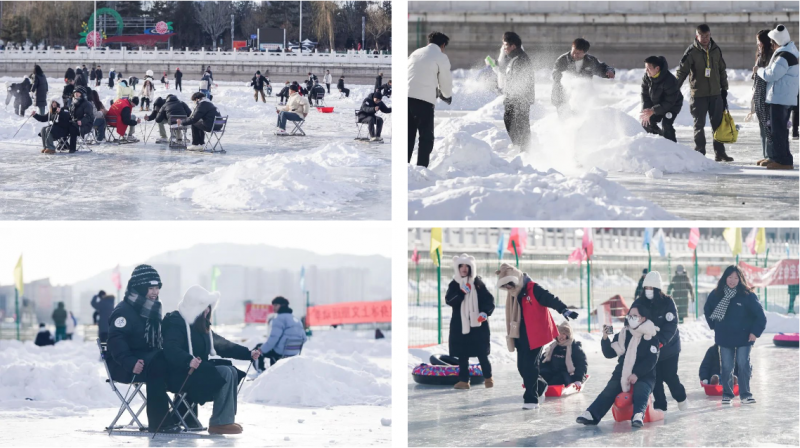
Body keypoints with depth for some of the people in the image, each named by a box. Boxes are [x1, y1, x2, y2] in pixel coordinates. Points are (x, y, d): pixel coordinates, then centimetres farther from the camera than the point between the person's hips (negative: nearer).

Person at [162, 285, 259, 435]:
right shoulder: (176, 323, -12)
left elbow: (222, 344, 23)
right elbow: (171, 349, -27)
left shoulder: (201, 325, 18)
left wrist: (248, 353, 15)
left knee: (232, 372, -7)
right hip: (181, 375, -9)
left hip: (199, 369, 9)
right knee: (225, 373, -22)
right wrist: (189, 360, -44)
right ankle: (220, 422, -20)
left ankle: (227, 418, -9)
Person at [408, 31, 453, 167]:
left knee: (409, 135, 14)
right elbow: (445, 81, 7)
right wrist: (447, 95, 28)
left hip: (407, 95, 6)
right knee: (426, 137, 2)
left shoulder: (416, 53, 21)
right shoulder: (441, 57, 3)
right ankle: (421, 168, -6)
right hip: (424, 99, -6)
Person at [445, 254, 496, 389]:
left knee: (482, 354, 1)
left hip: (478, 324, -2)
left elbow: (489, 299, 0)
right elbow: (449, 301, -8)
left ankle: (488, 378, 17)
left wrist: (486, 312, -18)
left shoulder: (478, 283, 0)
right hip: (460, 325, 2)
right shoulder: (454, 285, 4)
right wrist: (462, 292, -21)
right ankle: (464, 380, 12)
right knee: (462, 355, 5)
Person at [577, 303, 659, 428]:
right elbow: (609, 353, 10)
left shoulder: (651, 336, -3)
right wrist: (605, 339, -9)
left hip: (644, 374, -4)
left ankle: (638, 416, -57)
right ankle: (591, 415, -34)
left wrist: (637, 374, -21)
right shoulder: (623, 334, 11)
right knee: (609, 390, -19)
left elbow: (651, 359, -11)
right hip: (623, 372, 4)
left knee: (641, 392, -32)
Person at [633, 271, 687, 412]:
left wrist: (661, 341, -29)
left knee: (670, 376, 2)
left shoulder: (667, 302, -12)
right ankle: (660, 405, 13)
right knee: (655, 378, 3)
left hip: (669, 346, -2)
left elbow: (671, 325, -18)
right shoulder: (639, 303, -5)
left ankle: (680, 398, 28)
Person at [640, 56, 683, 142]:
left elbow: (669, 103, -31)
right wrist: (646, 110, -18)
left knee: (666, 125, -25)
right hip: (656, 104, 7)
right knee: (646, 123, 4)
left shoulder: (670, 81, -35)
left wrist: (653, 111, -36)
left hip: (672, 106, -7)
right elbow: (645, 94, -6)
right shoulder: (646, 77, -15)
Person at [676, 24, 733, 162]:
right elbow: (681, 71, -7)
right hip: (698, 95, -4)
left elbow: (722, 71, 16)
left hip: (715, 94, 4)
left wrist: (724, 90, 14)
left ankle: (719, 152, 13)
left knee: (718, 123, 6)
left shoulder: (716, 50, 6)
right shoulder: (692, 52, -7)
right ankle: (699, 153, 7)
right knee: (699, 125, 1)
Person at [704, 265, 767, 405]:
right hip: (724, 338, 2)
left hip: (744, 338, -2)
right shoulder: (716, 295, -2)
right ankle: (727, 394, 17)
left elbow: (760, 316, -7)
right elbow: (707, 311, 16)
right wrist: (714, 326, 11)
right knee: (726, 367, 5)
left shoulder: (748, 295, -12)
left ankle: (745, 394, 6)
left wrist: (755, 332, -10)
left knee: (743, 365, -2)